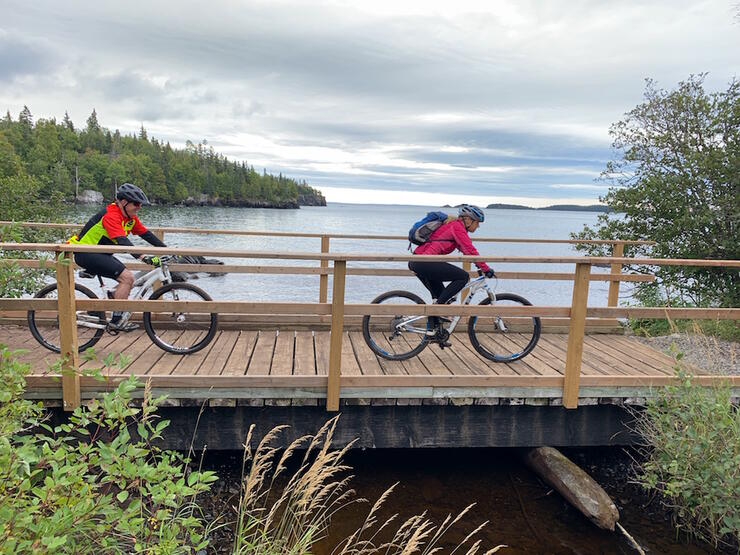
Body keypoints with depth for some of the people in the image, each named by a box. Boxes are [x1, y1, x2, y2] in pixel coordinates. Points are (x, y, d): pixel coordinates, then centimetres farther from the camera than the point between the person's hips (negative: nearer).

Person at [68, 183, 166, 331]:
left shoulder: (130, 217, 4)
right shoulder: (111, 215, -25)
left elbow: (146, 234, 4)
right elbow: (122, 241, -37)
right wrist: (143, 257, -47)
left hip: (99, 253, 10)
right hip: (85, 253, -10)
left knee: (128, 279, 3)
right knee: (127, 277, -18)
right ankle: (116, 320, -11)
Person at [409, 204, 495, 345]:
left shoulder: (454, 226, 21)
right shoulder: (457, 227, -8)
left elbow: (466, 250, 28)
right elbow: (470, 251, -15)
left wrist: (481, 266, 26)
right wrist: (486, 269, -10)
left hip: (417, 263, 10)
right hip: (426, 262, -10)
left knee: (440, 295, 20)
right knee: (463, 277, -9)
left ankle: (436, 330, 27)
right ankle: (438, 306, -6)